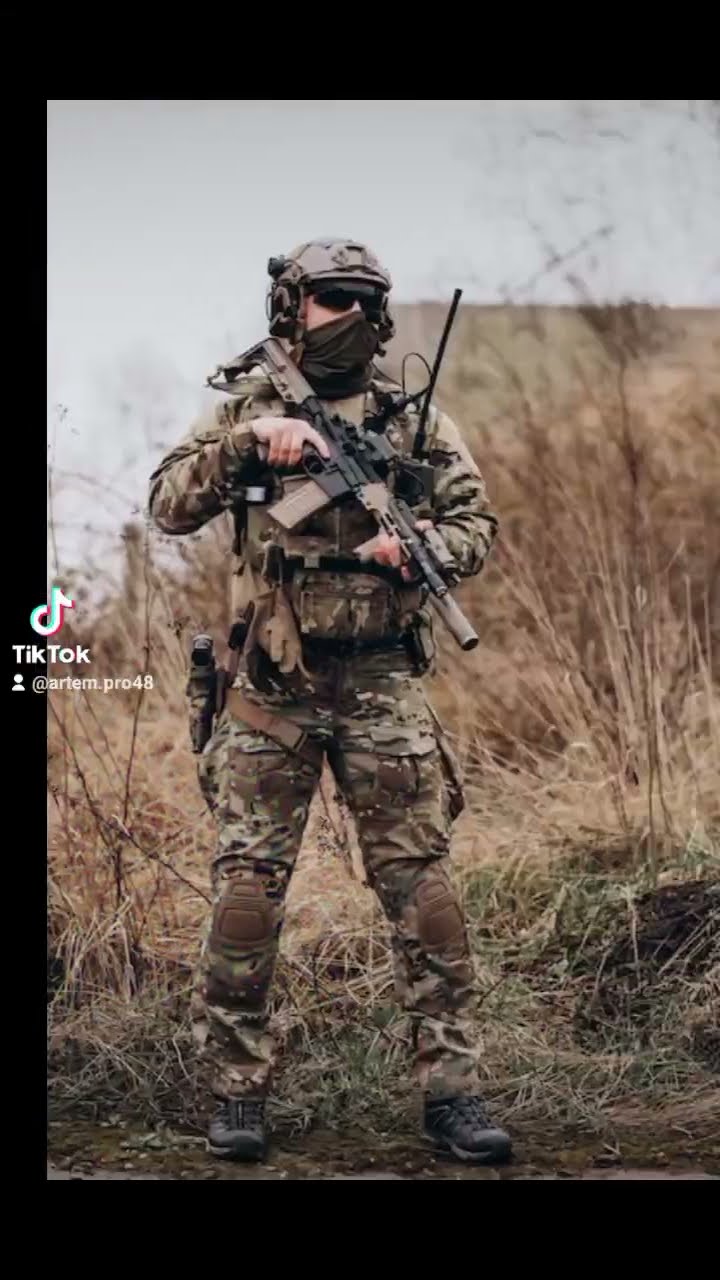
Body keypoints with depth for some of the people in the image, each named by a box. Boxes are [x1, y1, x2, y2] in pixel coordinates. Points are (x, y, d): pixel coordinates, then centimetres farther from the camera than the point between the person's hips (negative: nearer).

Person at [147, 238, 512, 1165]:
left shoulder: (416, 419, 7)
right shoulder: (244, 409, 6)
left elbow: (476, 524, 6)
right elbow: (169, 507, -4)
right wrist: (245, 443, -18)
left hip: (382, 687, 1)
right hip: (269, 690, 0)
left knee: (421, 885, -1)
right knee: (246, 889, 0)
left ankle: (450, 1089, 7)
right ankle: (236, 1090, 13)